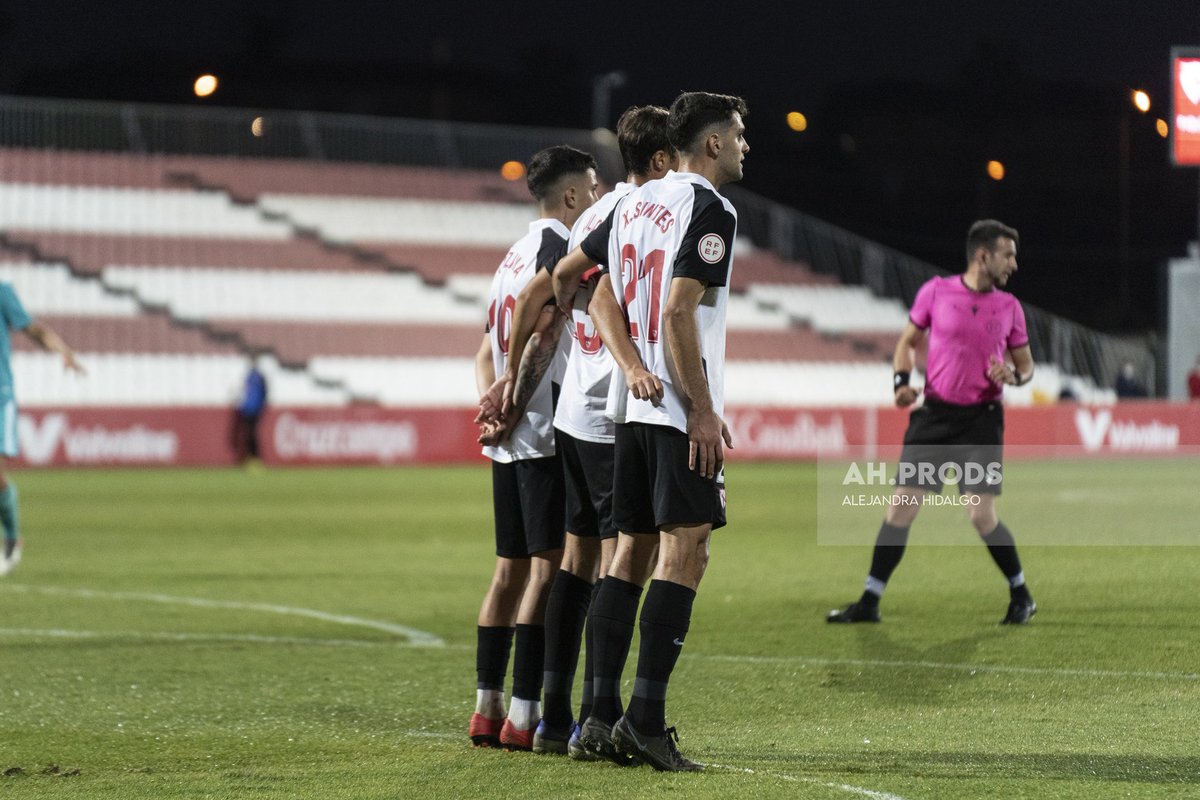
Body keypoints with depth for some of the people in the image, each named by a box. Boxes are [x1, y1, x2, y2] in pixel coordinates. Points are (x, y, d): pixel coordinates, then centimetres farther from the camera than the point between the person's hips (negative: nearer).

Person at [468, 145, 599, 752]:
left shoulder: (515, 256, 21)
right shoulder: (559, 246, -9)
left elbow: (486, 354, 21)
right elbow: (542, 339, -18)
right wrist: (511, 416, -12)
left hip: (510, 443, 9)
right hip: (547, 432, -9)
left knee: (511, 568, 11)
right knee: (548, 566, -9)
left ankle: (487, 710, 12)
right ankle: (523, 716, -12)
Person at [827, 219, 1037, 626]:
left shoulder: (1008, 307, 4)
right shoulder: (936, 292, 1)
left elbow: (1026, 364, 14)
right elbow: (907, 341, 12)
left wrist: (1014, 375, -9)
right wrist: (902, 381, -4)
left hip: (981, 420, -1)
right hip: (934, 414, 1)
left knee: (982, 516, -10)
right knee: (900, 508, -1)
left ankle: (1021, 596, 9)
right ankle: (870, 601, 8)